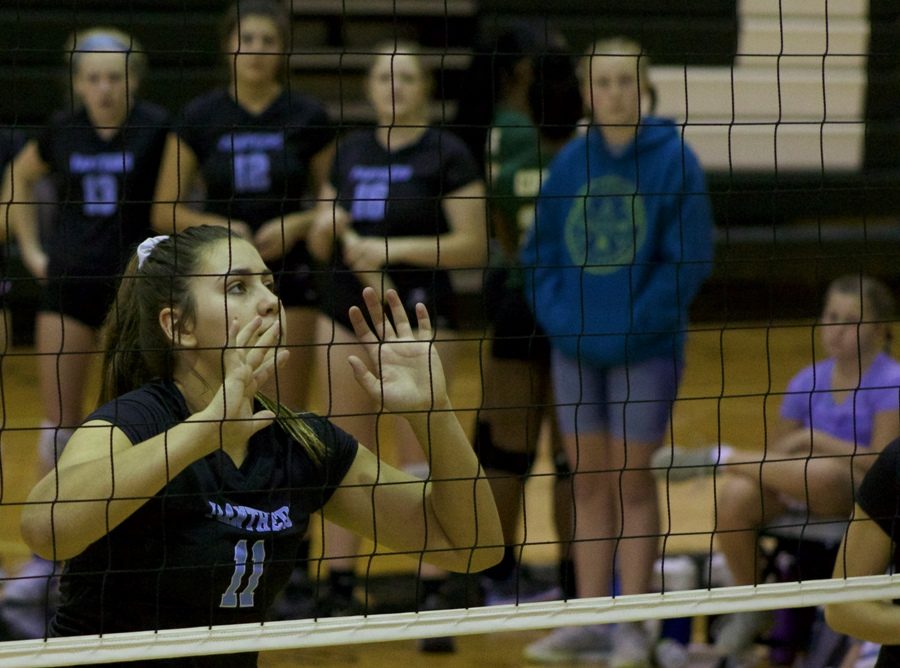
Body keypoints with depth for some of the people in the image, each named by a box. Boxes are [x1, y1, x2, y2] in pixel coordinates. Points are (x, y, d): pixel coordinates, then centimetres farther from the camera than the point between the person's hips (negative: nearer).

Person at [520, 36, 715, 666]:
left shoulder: (673, 159, -7)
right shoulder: (571, 161, 4)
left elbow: (689, 257, -10)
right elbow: (541, 250, 10)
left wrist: (636, 324, -15)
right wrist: (556, 313, -4)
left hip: (644, 348, -4)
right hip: (575, 345, 4)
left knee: (631, 479, 0)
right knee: (588, 481, 9)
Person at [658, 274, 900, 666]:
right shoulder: (808, 383, 8)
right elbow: (778, 451, 13)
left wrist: (819, 441, -16)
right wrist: (784, 456, -10)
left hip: (867, 497, -5)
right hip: (799, 490, 5)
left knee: (824, 474, -42)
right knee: (734, 497, -27)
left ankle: (721, 458, -18)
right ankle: (751, 607, -8)